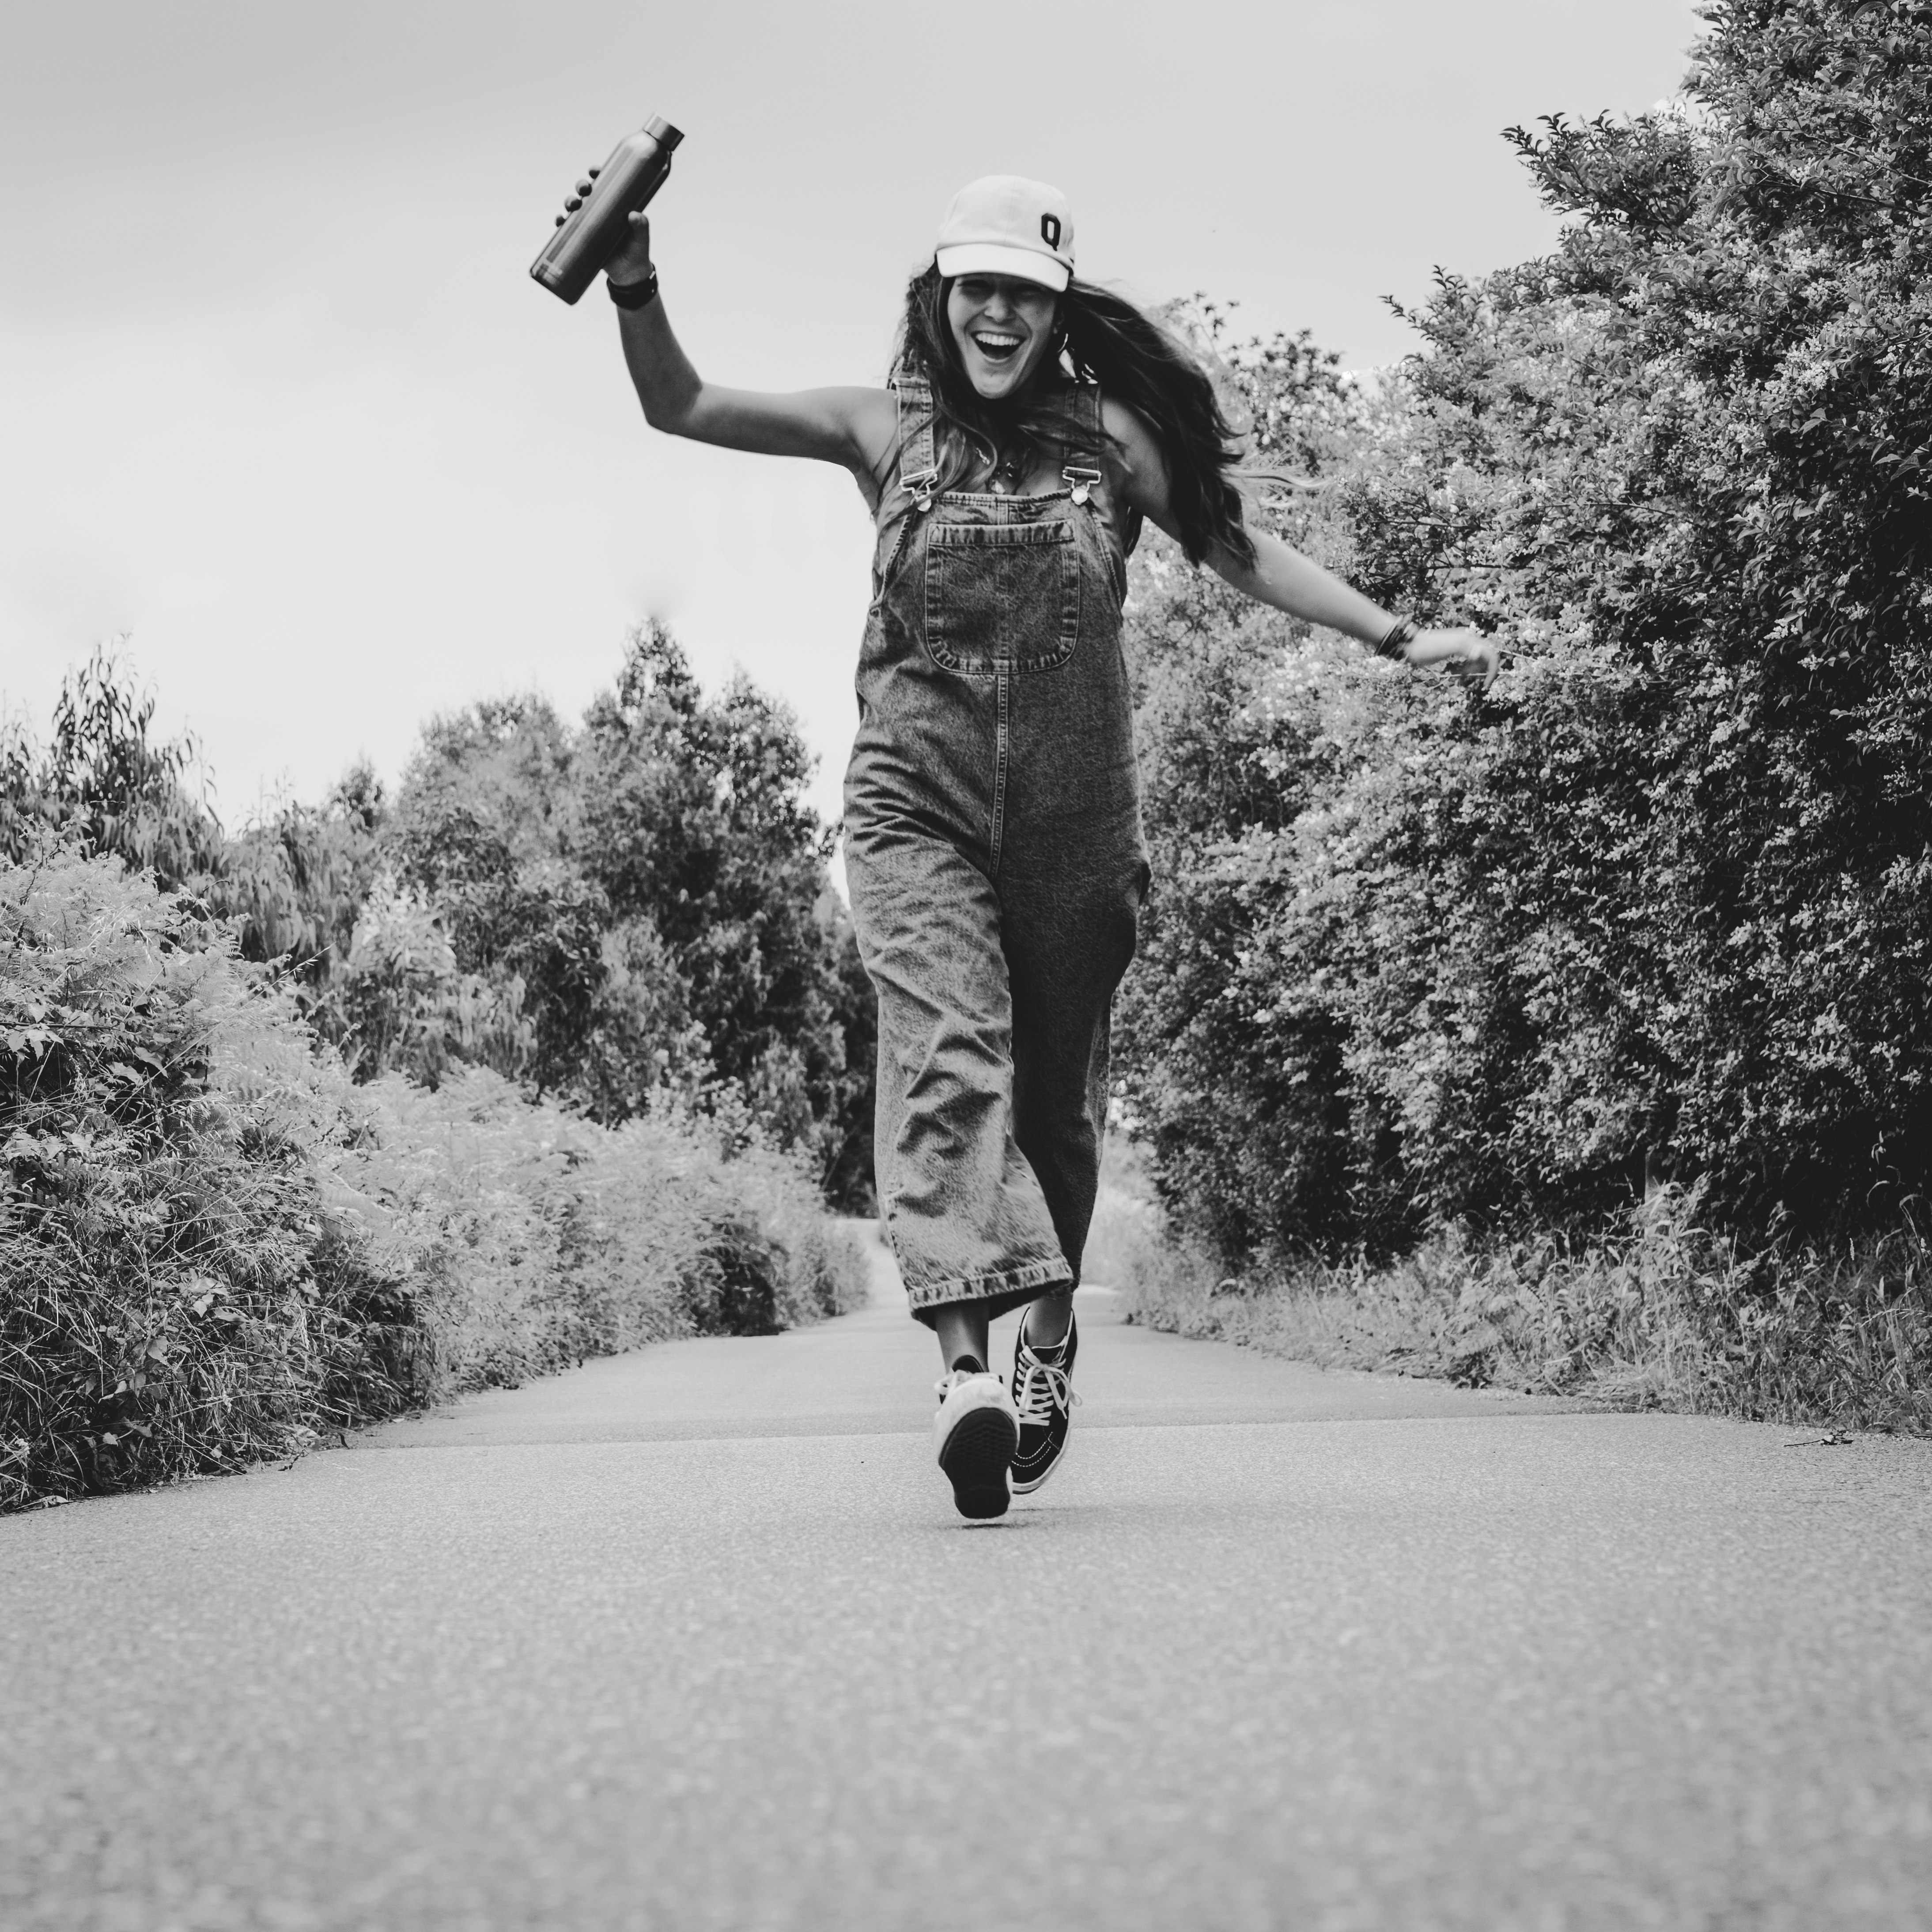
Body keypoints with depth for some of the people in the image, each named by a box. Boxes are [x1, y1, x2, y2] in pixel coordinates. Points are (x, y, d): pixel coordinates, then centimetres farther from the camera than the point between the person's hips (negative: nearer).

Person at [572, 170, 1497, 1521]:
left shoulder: (1107, 433, 5)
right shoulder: (886, 430, 6)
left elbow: (1239, 551, 11)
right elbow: (679, 406, 6)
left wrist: (1398, 635, 7)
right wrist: (635, 277, -9)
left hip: (1076, 825, 1)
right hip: (920, 810, -1)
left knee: (1057, 1095, 10)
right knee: (947, 1060, -21)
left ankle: (1051, 1343, 34)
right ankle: (969, 1371, -32)